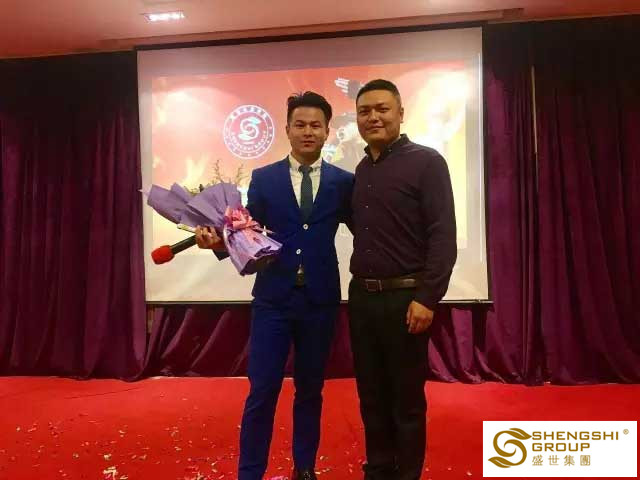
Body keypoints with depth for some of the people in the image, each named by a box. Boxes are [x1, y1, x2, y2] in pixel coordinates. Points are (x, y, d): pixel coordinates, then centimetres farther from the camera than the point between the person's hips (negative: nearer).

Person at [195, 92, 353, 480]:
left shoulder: (343, 181, 4)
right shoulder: (263, 178, 4)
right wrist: (220, 241, -17)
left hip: (320, 299, 1)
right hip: (272, 298, 0)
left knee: (310, 390, 15)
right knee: (262, 392, 2)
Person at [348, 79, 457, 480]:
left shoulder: (426, 162, -7)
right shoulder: (362, 169, 11)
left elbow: (443, 236, -13)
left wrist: (427, 298, -18)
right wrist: (361, 288, 7)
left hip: (405, 298, -6)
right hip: (362, 296, 6)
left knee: (407, 400, 8)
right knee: (371, 396, 16)